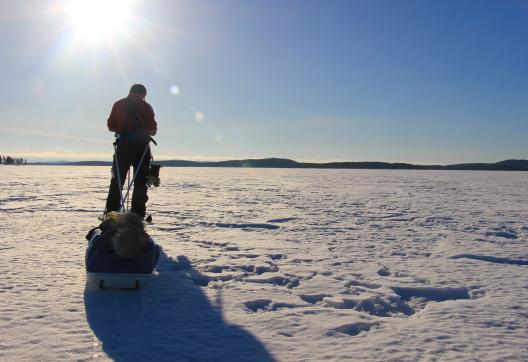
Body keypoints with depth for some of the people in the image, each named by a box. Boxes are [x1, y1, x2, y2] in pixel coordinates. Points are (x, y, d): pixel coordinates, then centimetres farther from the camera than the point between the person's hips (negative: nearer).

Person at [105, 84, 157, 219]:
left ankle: (110, 213, 1)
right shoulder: (146, 107, 2)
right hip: (141, 147, -2)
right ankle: (137, 215, -1)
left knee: (117, 182, 7)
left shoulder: (118, 104, 9)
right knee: (140, 183, 3)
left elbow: (111, 127, 8)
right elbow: (153, 130, -2)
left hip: (122, 146, 2)